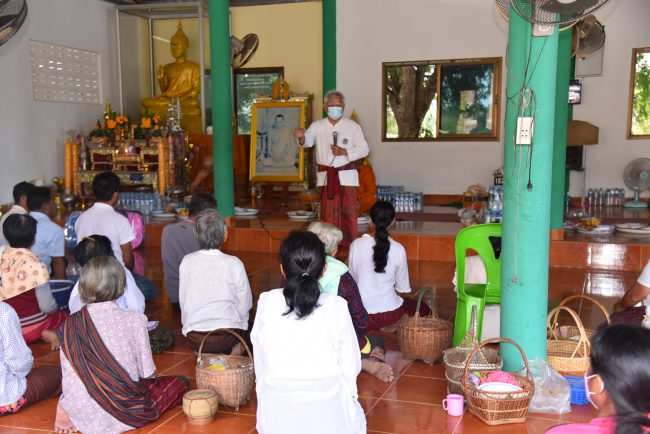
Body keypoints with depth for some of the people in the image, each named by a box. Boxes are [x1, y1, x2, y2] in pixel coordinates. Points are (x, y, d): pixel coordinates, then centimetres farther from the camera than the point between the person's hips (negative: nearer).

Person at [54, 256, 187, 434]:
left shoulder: (69, 325, -1)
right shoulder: (134, 320, -7)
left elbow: (68, 373, 2)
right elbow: (147, 370, -3)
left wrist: (65, 407, 14)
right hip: (124, 411, -5)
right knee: (178, 384, 13)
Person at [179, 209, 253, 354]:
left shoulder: (186, 262, -4)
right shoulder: (234, 263, -11)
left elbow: (183, 301, 3)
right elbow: (245, 305, -5)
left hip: (193, 339, 3)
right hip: (227, 337, -3)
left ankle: (201, 353, 7)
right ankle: (235, 353, 1)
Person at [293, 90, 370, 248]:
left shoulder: (353, 126, 3)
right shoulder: (317, 126, 6)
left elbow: (364, 149, 1)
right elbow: (307, 142, -11)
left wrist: (344, 152, -13)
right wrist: (301, 137, -34)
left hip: (347, 175, -1)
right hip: (326, 176, 1)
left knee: (348, 211, 1)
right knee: (328, 213, 5)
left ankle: (350, 246, 11)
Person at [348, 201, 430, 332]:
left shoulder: (356, 245, -9)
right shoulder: (398, 249, -12)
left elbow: (351, 279, 1)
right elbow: (403, 288, -4)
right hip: (389, 313, -3)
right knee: (424, 310, 25)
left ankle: (372, 327, 17)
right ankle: (391, 325, 10)